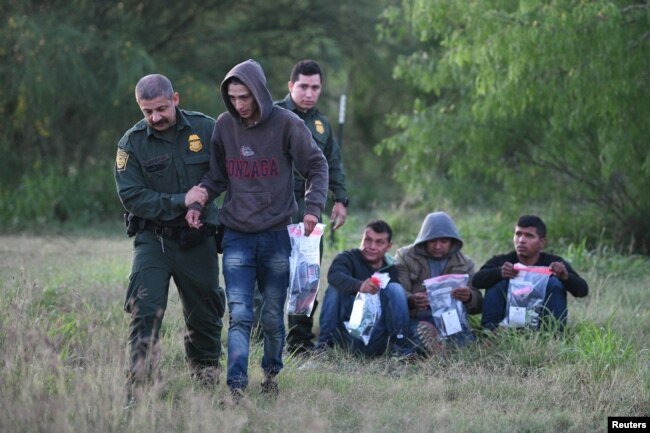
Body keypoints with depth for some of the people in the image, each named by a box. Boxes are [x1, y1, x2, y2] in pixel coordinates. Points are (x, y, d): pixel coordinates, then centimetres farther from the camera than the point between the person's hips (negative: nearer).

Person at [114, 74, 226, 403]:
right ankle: (139, 385, -14)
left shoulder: (205, 129, -4)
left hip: (198, 240, 2)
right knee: (145, 313, -14)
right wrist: (180, 202, -19)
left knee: (204, 314, 13)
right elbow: (131, 196, -12)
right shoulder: (132, 142, -7)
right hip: (153, 238, -2)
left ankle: (206, 371, 36)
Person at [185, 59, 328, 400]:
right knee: (239, 316, -10)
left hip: (277, 235, -1)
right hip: (236, 237, 1)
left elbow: (317, 167, 2)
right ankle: (236, 387, -14)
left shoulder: (286, 124, -7)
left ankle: (271, 372, 32)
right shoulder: (224, 126, 0)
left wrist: (313, 207, -10)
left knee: (273, 317, 10)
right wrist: (198, 200, -6)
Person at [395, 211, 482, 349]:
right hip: (416, 320, -3)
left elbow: (478, 305, 4)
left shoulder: (464, 264, 12)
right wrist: (411, 300, -32)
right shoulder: (406, 257, 7)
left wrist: (469, 297, -22)